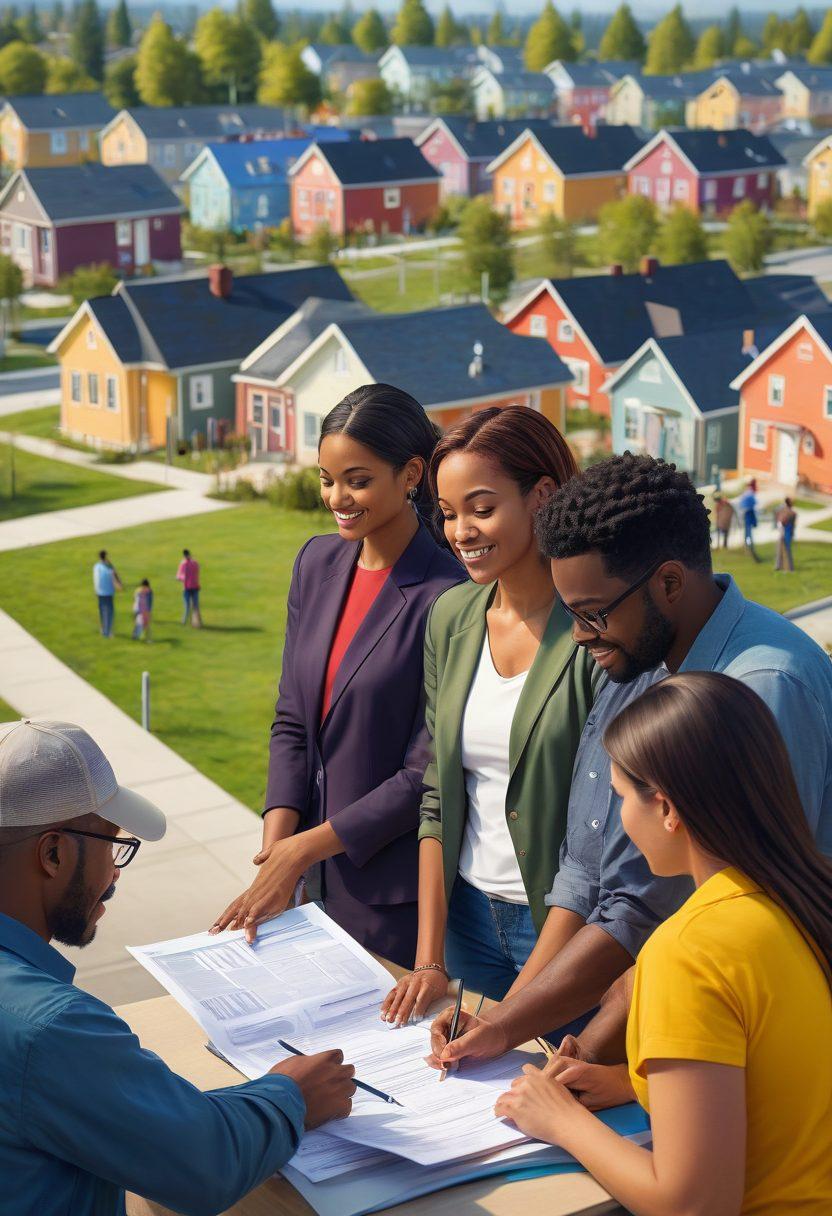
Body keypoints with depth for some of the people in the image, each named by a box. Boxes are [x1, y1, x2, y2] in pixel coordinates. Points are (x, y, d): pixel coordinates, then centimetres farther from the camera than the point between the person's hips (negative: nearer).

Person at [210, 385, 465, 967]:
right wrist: (275, 852, -5)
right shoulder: (318, 563, 4)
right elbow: (292, 721, 6)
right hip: (318, 877, 6)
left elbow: (427, 773, -16)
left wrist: (305, 848, -12)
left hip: (396, 890, -6)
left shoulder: (444, 596, -17)